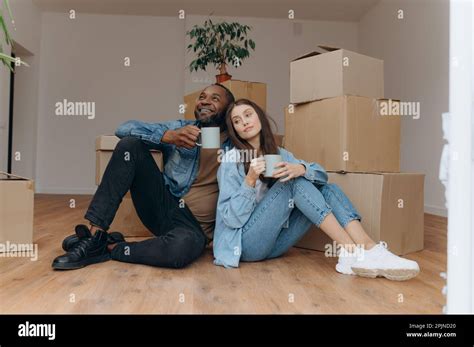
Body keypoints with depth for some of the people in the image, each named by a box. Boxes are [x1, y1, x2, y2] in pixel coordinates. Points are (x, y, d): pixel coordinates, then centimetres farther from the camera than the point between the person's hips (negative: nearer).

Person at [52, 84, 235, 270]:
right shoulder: (179, 128, 7)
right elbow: (125, 128, -4)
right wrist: (170, 136, -18)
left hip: (193, 227, -2)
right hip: (162, 207, 2)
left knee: (183, 246, -40)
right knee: (130, 143, -15)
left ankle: (109, 247, -12)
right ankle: (95, 234, -18)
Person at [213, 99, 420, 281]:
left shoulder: (278, 153, 10)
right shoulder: (231, 160, -7)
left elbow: (321, 173, -2)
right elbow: (232, 218, -13)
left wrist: (300, 169, -24)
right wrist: (250, 180, -27)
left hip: (274, 242, 5)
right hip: (247, 242, -5)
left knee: (327, 189, -13)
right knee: (294, 182, -24)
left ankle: (369, 250, -30)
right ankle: (351, 252, -30)